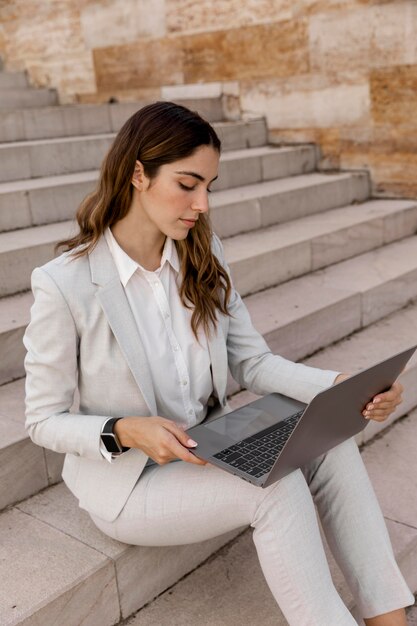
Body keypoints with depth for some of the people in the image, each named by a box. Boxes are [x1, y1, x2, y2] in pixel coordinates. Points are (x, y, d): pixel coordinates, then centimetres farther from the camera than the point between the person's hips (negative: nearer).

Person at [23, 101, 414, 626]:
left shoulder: (203, 255, -2)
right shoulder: (64, 284, -18)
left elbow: (251, 361, -1)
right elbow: (44, 421, -10)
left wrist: (343, 386, -16)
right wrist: (125, 432, -28)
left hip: (210, 450, 5)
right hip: (127, 480, -5)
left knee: (331, 444, -17)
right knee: (277, 487, -27)